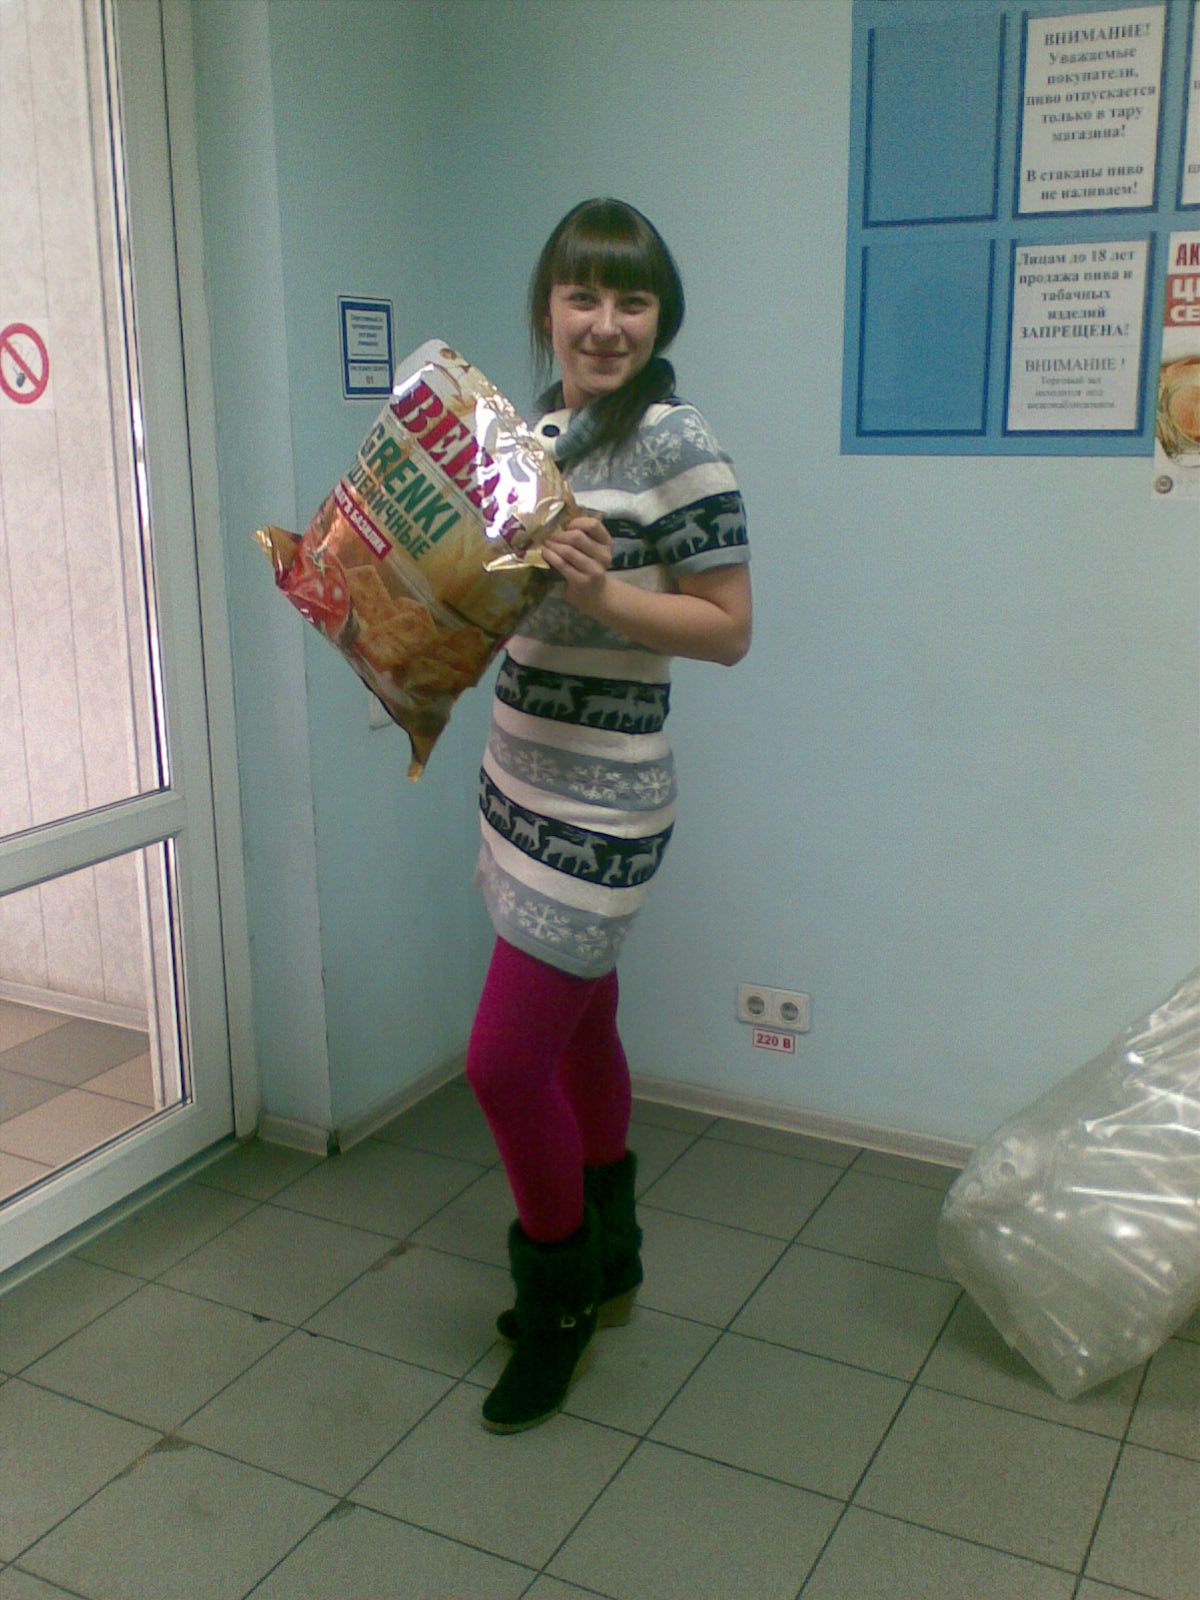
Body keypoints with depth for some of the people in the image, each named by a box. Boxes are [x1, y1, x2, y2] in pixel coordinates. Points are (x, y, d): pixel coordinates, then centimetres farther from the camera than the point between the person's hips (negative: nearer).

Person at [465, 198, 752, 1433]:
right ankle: (607, 1266, 40)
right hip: (521, 778, 8)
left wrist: (602, 596, -26)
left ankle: (556, 1301, 21)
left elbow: (728, 629, -14)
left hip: (598, 804, -8)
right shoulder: (542, 426, 10)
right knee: (578, 1029, 19)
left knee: (505, 1064, -5)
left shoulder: (674, 442, -13)